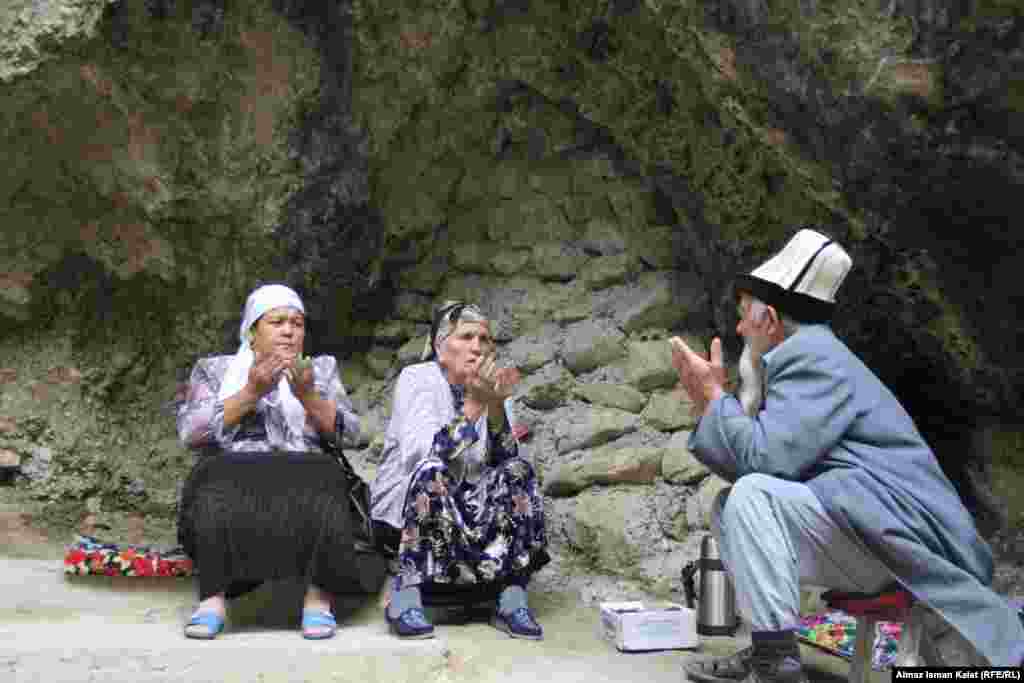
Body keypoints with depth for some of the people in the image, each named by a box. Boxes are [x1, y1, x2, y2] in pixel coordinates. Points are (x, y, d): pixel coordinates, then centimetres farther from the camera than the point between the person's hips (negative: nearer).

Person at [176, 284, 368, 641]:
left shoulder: (322, 368, 21)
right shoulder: (214, 369, 18)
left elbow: (349, 432, 7)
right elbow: (190, 431, 1)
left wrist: (306, 394, -9)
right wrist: (251, 393, -8)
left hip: (306, 474, 1)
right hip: (230, 474, 0)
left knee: (320, 487, -34)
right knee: (222, 489, -35)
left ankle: (319, 596, -33)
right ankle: (214, 596, -32)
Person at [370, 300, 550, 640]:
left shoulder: (486, 386, 3)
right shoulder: (417, 378, -11)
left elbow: (504, 461, -10)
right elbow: (421, 454, -28)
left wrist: (496, 406, -24)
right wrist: (475, 406, -32)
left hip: (461, 507, 5)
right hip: (404, 506, -4)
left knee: (518, 474, -19)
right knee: (433, 472, -34)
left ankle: (512, 599, -22)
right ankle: (405, 595, -28)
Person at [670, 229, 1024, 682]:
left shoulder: (809, 354, -12)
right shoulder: (808, 356, 18)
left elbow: (767, 458, -24)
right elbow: (754, 465, 16)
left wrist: (716, 395, -10)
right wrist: (708, 402, 10)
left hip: (890, 537, -10)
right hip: (864, 538, 10)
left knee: (751, 496, -25)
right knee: (730, 506, 11)